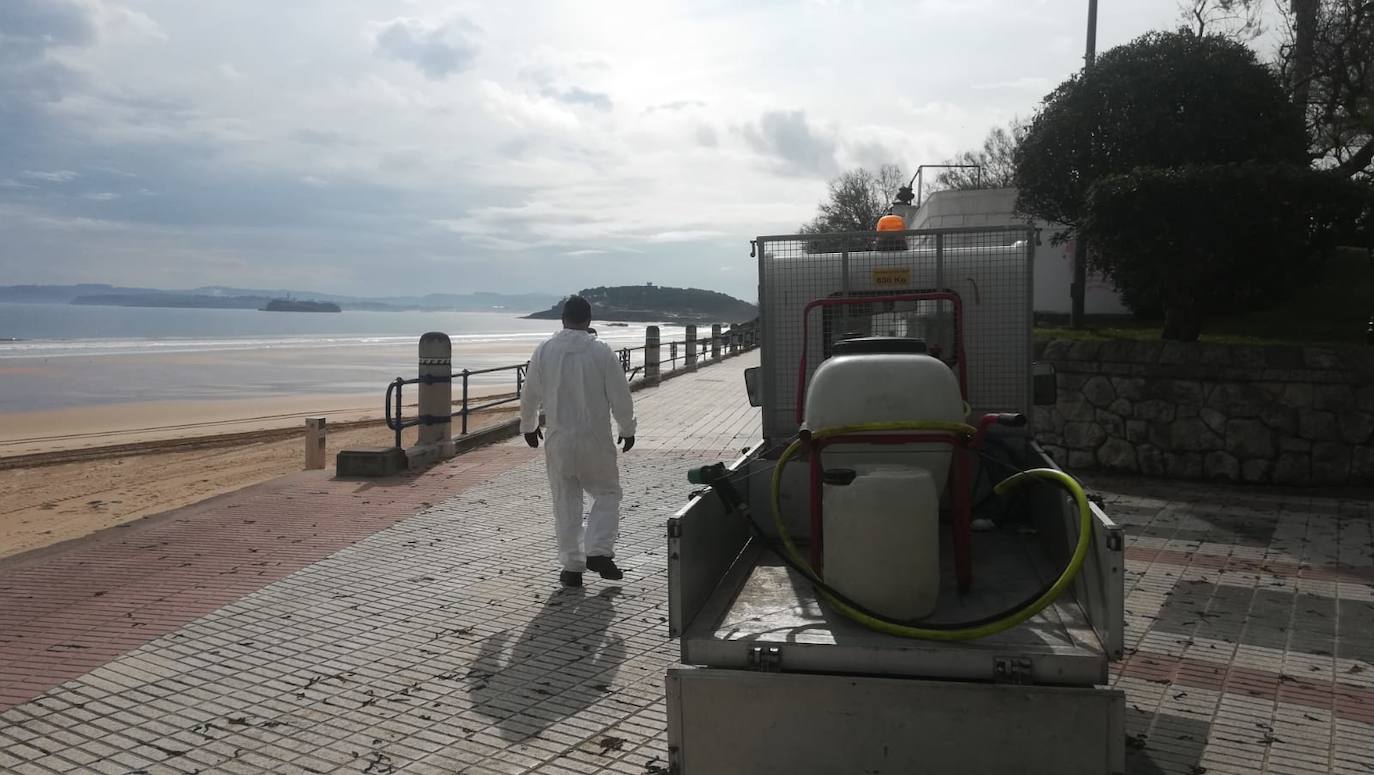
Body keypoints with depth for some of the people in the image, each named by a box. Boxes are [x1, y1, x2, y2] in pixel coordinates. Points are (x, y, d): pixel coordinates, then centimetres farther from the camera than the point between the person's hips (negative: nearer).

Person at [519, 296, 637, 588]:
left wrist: (528, 426, 23)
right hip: (596, 439, -2)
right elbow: (621, 397, -6)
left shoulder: (543, 351, -3)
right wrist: (627, 430, 10)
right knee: (607, 493, 15)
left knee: (566, 503, 11)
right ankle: (599, 552, 0)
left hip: (558, 440, 2)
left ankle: (572, 566, 15)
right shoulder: (602, 352, -9)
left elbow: (529, 395, 6)